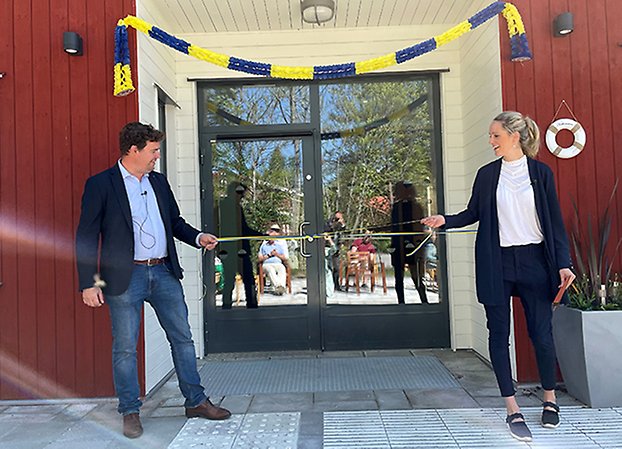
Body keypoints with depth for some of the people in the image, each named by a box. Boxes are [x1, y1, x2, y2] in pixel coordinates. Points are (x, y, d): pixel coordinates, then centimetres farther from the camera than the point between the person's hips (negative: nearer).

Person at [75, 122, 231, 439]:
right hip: (125, 278, -5)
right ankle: (130, 412, 23)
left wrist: (198, 237, 3)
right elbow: (86, 237, -6)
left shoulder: (159, 182, 13)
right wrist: (88, 283, -11)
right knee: (125, 348, 5)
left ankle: (196, 402, 24)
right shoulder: (101, 184, -4)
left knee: (182, 338, 10)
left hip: (164, 273, 6)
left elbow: (175, 221, 22)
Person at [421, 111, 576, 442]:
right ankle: (513, 410, 15)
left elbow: (555, 221, 2)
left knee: (541, 333, 5)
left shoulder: (540, 172, 2)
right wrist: (445, 220, -7)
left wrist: (563, 263, -5)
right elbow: (473, 213, 11)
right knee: (499, 334, 3)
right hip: (496, 264, 1)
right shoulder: (487, 174, 6)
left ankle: (550, 399, 29)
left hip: (534, 261, -1)